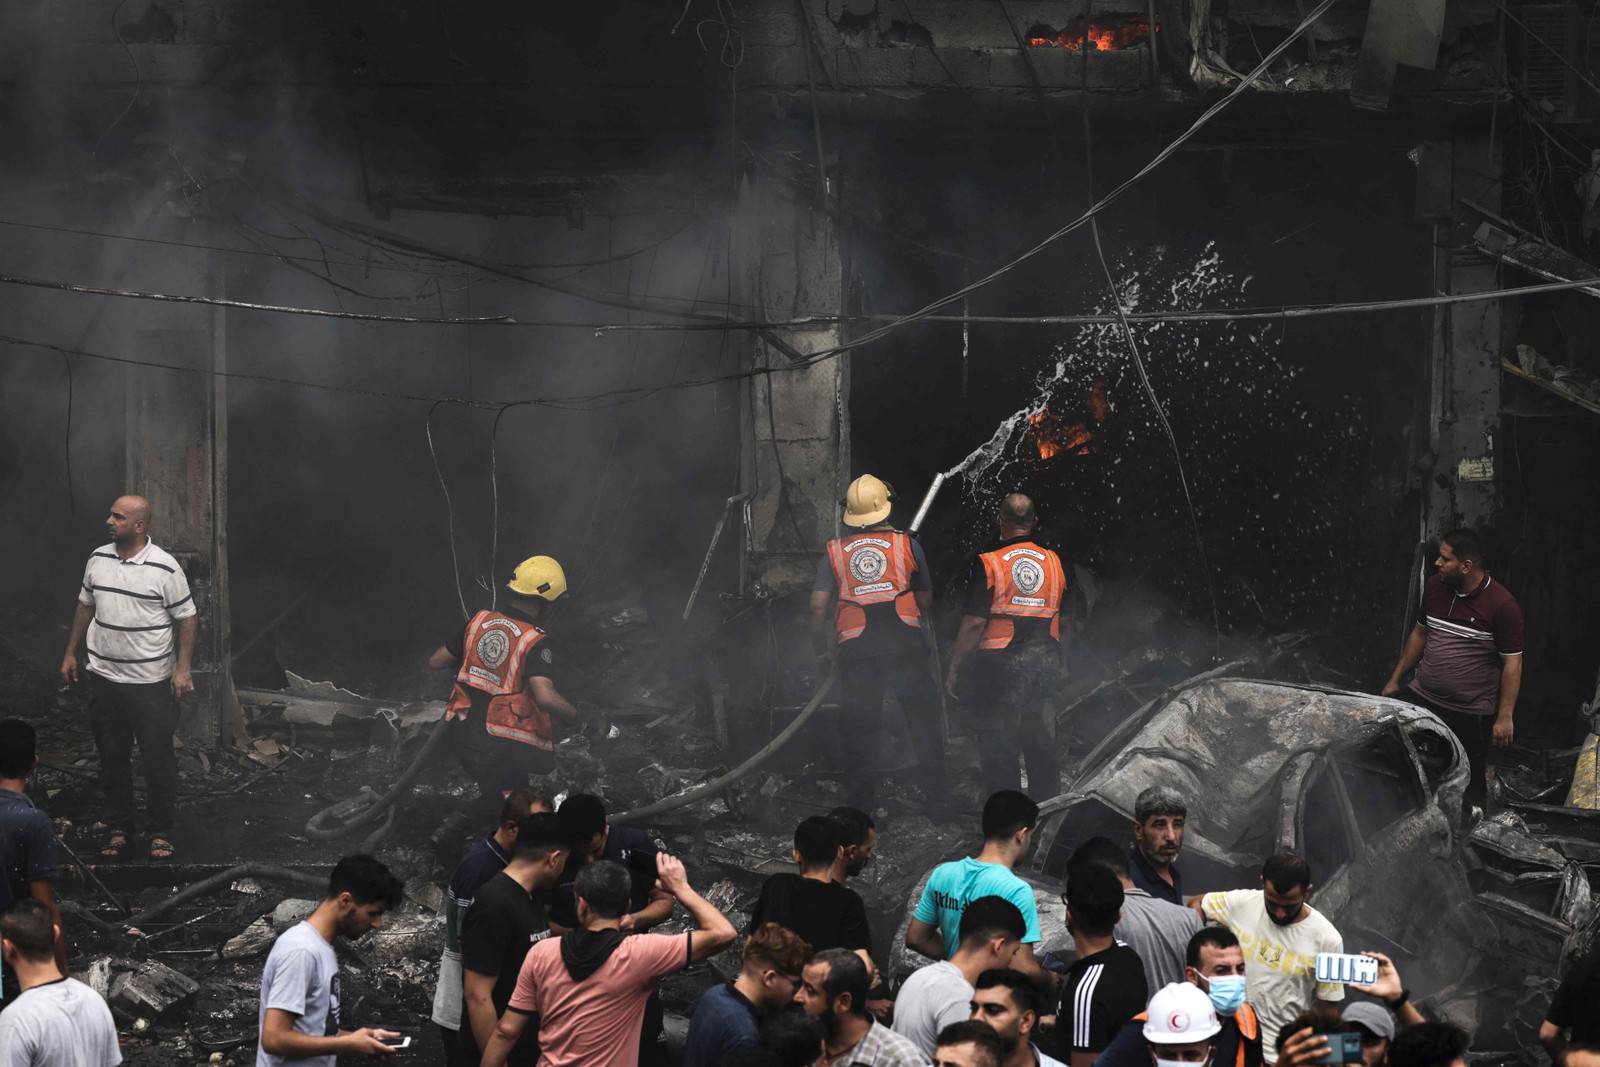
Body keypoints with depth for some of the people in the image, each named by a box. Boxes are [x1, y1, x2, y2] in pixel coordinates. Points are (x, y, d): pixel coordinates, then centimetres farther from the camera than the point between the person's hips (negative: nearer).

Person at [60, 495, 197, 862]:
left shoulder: (164, 568, -13)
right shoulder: (98, 560, 2)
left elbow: (187, 618, -8)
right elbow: (86, 606, 16)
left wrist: (183, 667, -14)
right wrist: (71, 652, 15)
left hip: (151, 681, -5)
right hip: (104, 677, 5)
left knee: (158, 759, 1)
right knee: (112, 756, 12)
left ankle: (160, 832, 14)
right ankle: (119, 828, 24)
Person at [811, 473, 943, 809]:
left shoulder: (834, 552, 8)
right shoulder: (906, 545, 7)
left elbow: (818, 606, 1)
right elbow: (926, 599, 15)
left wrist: (821, 650, 12)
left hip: (856, 647, 1)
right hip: (904, 640, -1)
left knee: (858, 730, 7)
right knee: (925, 718, 6)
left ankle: (860, 805, 7)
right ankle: (935, 794, 2)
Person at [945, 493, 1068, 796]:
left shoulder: (988, 565, -12)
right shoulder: (1054, 562, 4)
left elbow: (974, 623, -14)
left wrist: (954, 669, -6)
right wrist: (1062, 663, 25)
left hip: (1001, 665, -5)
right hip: (1046, 666, 5)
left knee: (997, 749, 2)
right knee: (1043, 746, 13)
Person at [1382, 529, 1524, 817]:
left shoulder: (1502, 605, -16)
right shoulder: (1434, 588, 3)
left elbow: (1512, 664, -12)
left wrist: (1505, 717, -14)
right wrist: (1395, 679, 21)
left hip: (1471, 713, -5)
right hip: (1421, 697, 5)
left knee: (1467, 786, 3)